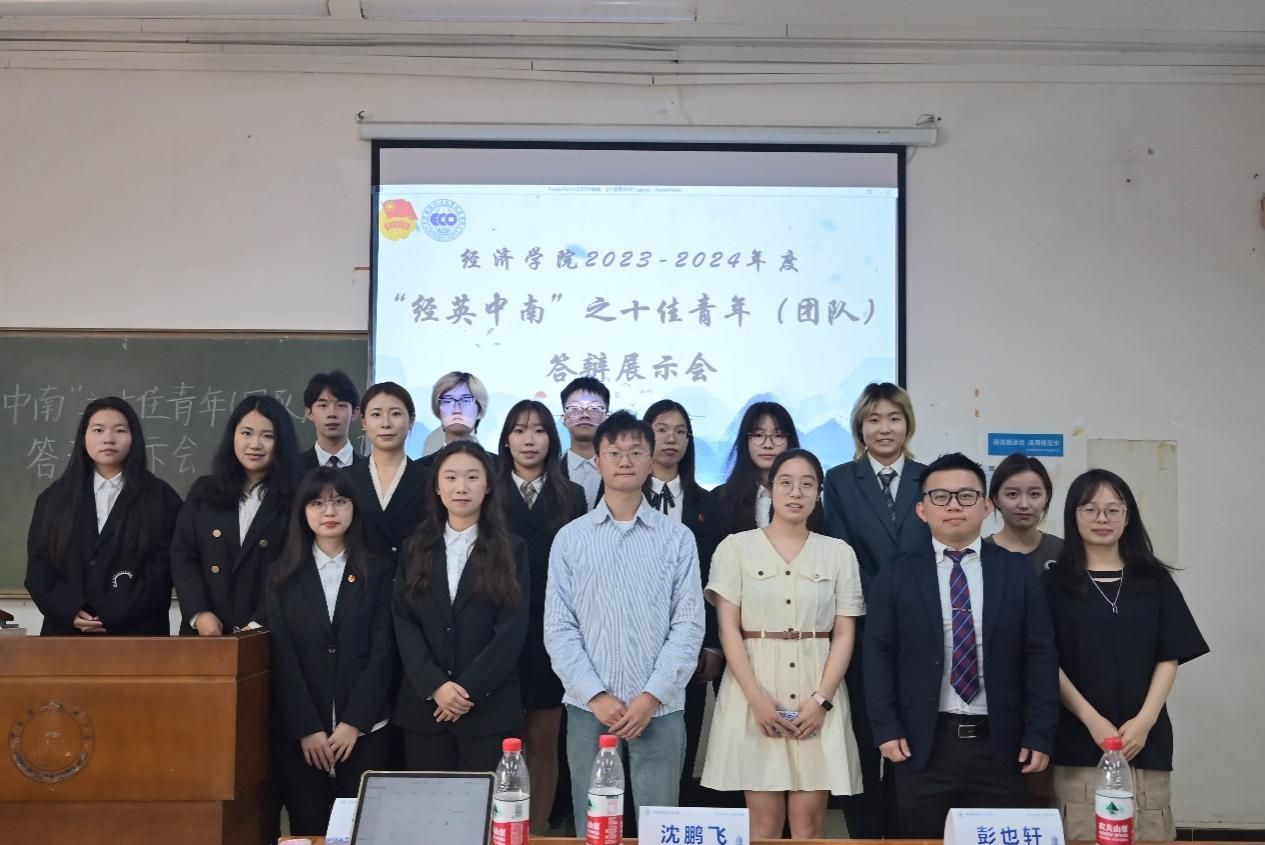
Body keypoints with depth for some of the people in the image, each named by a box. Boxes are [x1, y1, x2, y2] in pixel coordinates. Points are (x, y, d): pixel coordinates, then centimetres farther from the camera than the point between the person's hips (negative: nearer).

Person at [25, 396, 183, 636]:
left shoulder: (161, 498, 2)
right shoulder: (54, 498, 11)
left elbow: (163, 568, -5)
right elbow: (38, 566, 5)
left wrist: (109, 615, -14)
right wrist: (71, 611, -11)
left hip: (137, 631, -2)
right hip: (66, 630, 2)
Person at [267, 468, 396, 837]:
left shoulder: (379, 572, 5)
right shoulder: (283, 576, 7)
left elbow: (383, 651, -2)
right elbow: (282, 657, 0)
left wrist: (354, 723, -10)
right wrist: (307, 728, -8)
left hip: (365, 730, -1)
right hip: (298, 733, 1)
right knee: (308, 829, 4)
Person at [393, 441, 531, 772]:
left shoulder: (511, 550, 3)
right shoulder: (415, 549, 9)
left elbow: (512, 630, -4)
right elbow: (403, 623, 1)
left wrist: (469, 690, -11)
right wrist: (435, 685, -11)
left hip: (490, 708, -2)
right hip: (423, 705, 2)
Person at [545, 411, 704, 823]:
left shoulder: (678, 538, 3)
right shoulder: (570, 538, 4)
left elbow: (689, 626, -2)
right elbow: (558, 628, 0)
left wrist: (651, 697, -10)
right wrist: (596, 696, -9)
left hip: (660, 710, 0)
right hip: (588, 709, 1)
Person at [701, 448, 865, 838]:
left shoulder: (839, 552, 7)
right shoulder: (736, 547, 3)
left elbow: (844, 634, 5)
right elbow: (728, 629, -2)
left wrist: (821, 698, -8)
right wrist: (757, 699, -12)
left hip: (817, 694, 1)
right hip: (754, 691, -1)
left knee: (809, 820, 1)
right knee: (764, 819, 1)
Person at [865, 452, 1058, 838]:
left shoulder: (1018, 571, 5)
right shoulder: (897, 574, 2)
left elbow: (1040, 656, 3)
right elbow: (879, 655, 1)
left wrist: (1039, 734, -2)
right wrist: (886, 729, -6)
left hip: (999, 744, 1)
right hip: (923, 744, -1)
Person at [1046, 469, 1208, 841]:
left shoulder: (1155, 580, 9)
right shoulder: (1056, 582, 2)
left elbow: (1169, 658, 4)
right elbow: (1048, 662, -3)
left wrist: (1145, 720, -8)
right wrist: (1092, 720, -12)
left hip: (1146, 738, 2)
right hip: (1078, 740, -2)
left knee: (1149, 835, 3)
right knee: (1084, 836, -2)